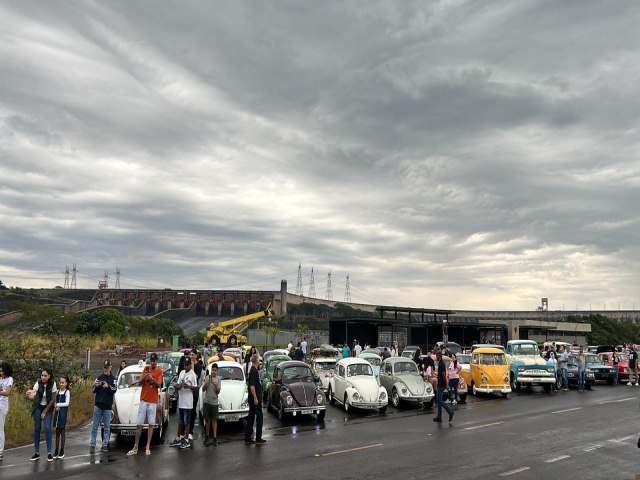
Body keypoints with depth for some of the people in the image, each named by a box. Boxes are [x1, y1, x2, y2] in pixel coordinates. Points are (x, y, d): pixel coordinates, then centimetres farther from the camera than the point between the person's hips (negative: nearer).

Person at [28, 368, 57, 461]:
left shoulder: (53, 384, -17)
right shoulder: (38, 383, -16)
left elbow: (53, 399, -10)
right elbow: (33, 396, -26)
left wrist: (45, 412, -10)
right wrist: (31, 396, -51)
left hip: (47, 408, -1)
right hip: (38, 407, 1)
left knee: (47, 429, -9)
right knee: (36, 429, 1)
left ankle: (49, 453, -2)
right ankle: (37, 452, 10)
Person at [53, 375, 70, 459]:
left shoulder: (67, 392, -5)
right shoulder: (58, 391, 9)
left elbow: (66, 403, -12)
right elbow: (55, 402, 8)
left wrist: (58, 404, -13)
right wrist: (56, 406, -10)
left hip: (63, 412, -5)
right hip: (57, 412, 5)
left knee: (62, 432, 0)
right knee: (57, 432, 7)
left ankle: (62, 452, 6)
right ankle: (56, 451, 11)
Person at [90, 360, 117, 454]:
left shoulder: (113, 379, 3)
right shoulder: (99, 377, 7)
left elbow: (114, 390, -11)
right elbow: (93, 391, 5)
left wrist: (108, 386, -30)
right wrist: (95, 386, -16)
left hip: (107, 406, -1)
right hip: (98, 405, 1)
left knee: (107, 427, 1)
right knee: (95, 426, 3)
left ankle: (105, 445, 6)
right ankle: (92, 445, 8)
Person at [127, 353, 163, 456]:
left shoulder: (159, 371, 0)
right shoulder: (146, 369, 7)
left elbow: (159, 385, -12)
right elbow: (139, 383, 2)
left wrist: (152, 378, -28)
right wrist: (144, 378, -18)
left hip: (153, 401, -2)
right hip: (143, 400, 2)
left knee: (151, 424, 0)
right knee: (139, 424, 0)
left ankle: (148, 447, 5)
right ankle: (135, 447, 4)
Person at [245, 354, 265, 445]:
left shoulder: (254, 370, 13)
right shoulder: (254, 371, -17)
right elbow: (252, 386, -22)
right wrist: (255, 398, -22)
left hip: (253, 399, 10)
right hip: (255, 398, -10)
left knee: (251, 417, 11)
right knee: (259, 417, -4)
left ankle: (248, 438, 16)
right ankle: (258, 439, 0)